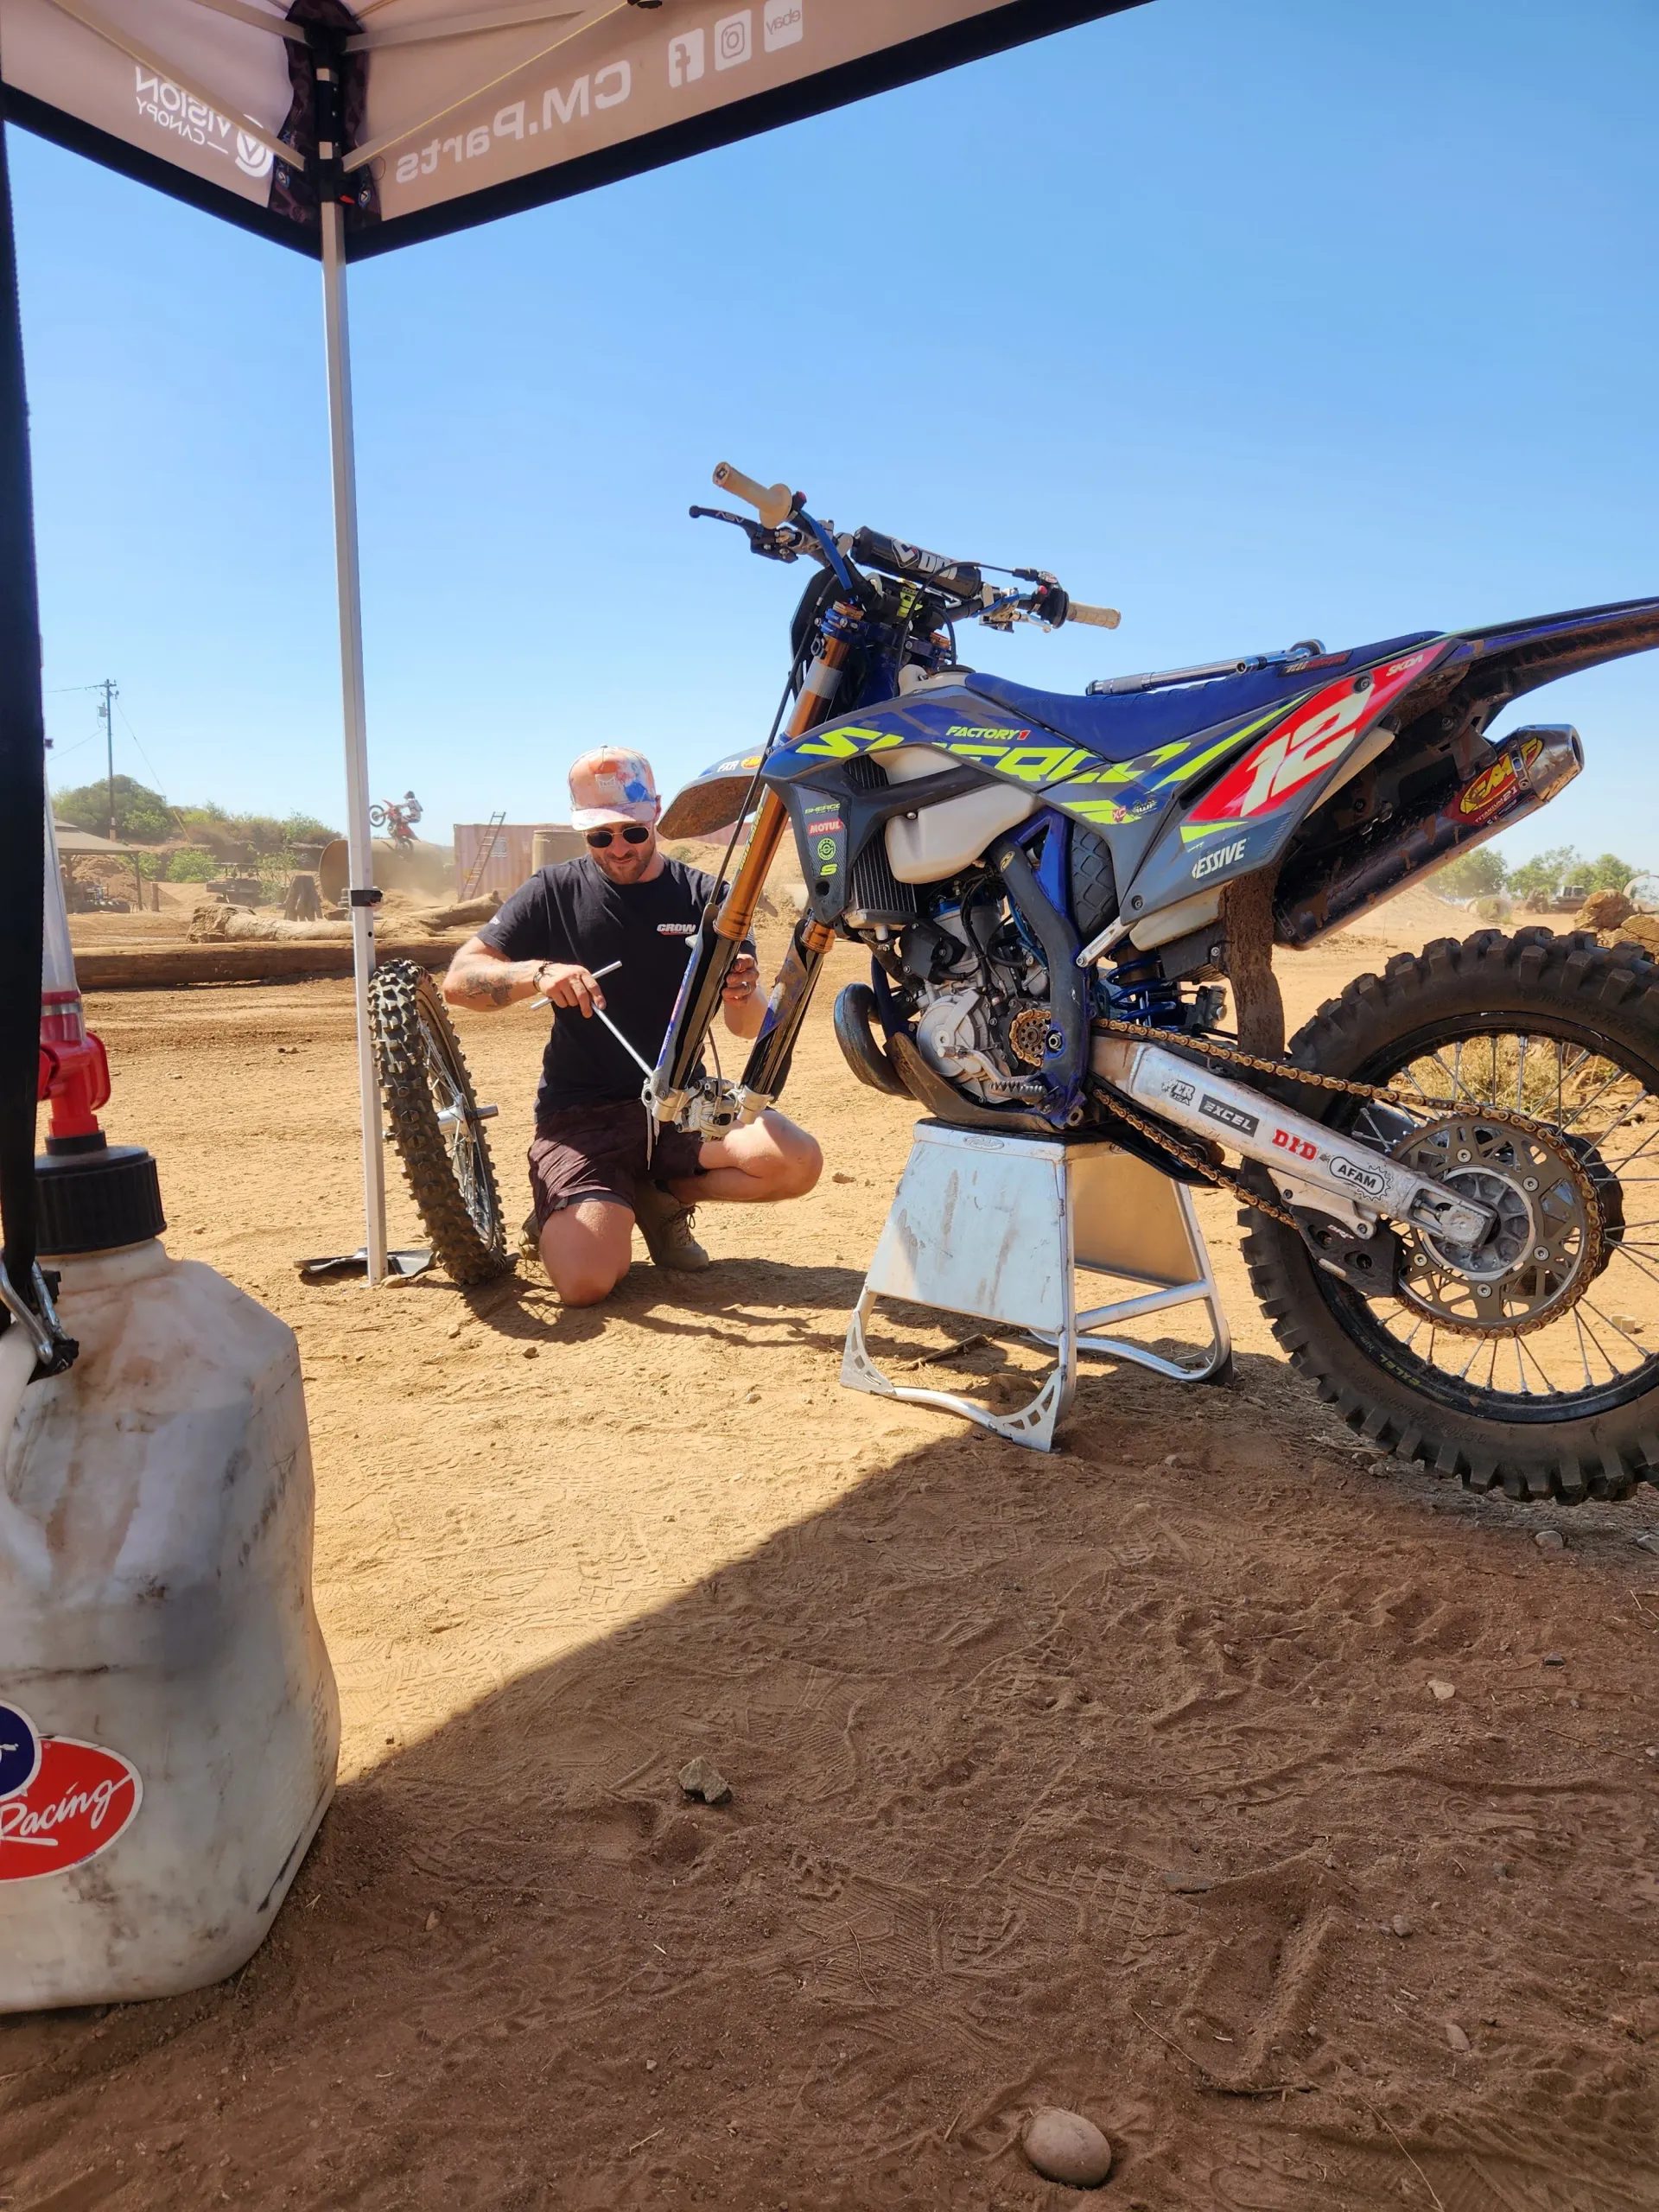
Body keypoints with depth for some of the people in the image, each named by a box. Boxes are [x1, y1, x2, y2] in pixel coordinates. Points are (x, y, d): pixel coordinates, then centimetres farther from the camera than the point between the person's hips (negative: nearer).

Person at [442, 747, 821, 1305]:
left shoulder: (703, 895, 6)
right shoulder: (553, 892, 3)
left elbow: (746, 1027, 4)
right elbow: (459, 981, -4)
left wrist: (744, 994, -21)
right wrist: (538, 974, -23)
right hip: (582, 1112, -2)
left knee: (798, 1162, -25)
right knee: (586, 1281, -25)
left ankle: (663, 1193, 5)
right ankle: (560, 1219, 14)